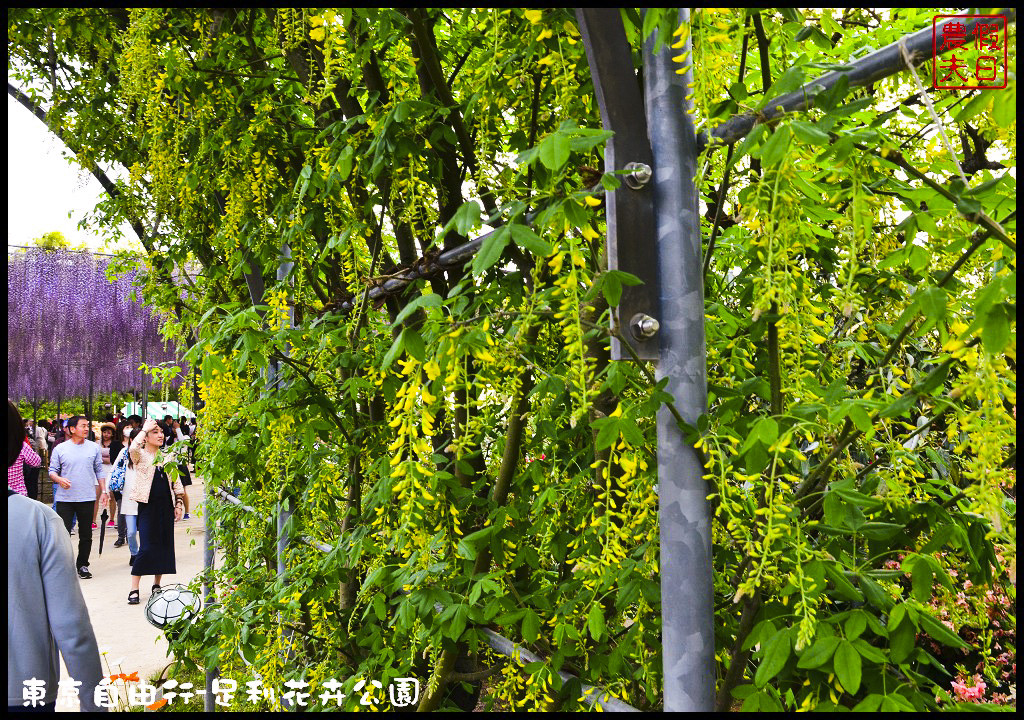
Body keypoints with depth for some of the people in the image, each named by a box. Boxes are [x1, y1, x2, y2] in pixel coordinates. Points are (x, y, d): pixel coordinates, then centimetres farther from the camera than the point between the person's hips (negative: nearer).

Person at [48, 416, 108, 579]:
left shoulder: (94, 447, 6)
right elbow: (52, 471, 4)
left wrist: (103, 491, 5)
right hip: (65, 498, -2)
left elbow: (99, 471, 11)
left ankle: (82, 565, 22)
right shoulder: (60, 449, 1)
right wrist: (59, 479, -17)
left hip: (87, 498, 2)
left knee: (86, 535, 9)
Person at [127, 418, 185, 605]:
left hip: (166, 505, 5)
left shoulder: (168, 456, 13)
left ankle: (156, 584, 20)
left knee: (164, 545, 7)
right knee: (146, 547, -10)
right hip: (148, 505, -5)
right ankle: (134, 589, -2)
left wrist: (179, 504, 8)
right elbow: (133, 448, -28)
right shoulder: (140, 455, -2)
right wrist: (145, 428, -15)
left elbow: (176, 482, 16)